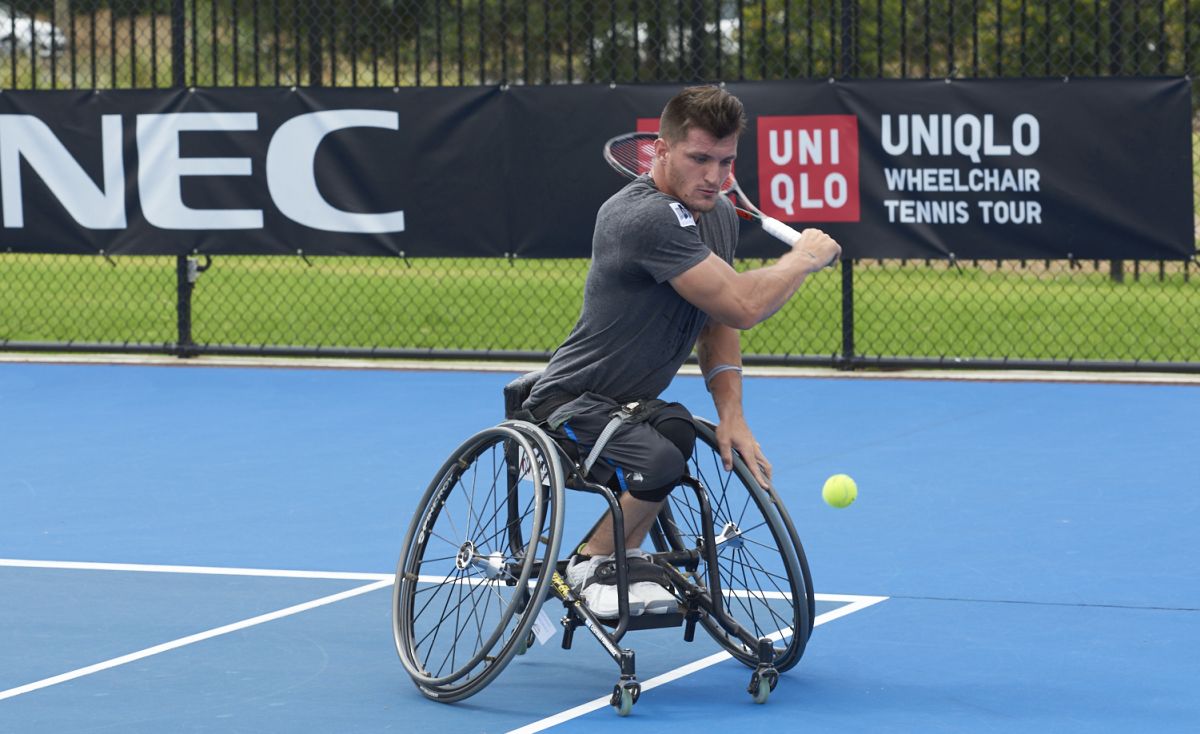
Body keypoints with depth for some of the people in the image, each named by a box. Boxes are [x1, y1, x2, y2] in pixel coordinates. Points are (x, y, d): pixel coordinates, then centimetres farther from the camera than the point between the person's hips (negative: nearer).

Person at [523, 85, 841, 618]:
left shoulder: (720, 216, 5)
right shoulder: (649, 216, -26)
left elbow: (719, 324, 13)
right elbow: (742, 306, -30)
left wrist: (731, 414, -2)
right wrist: (805, 257, -13)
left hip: (629, 404, 9)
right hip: (570, 402, -9)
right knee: (659, 463, -33)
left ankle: (627, 557, -1)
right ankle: (591, 562, -5)